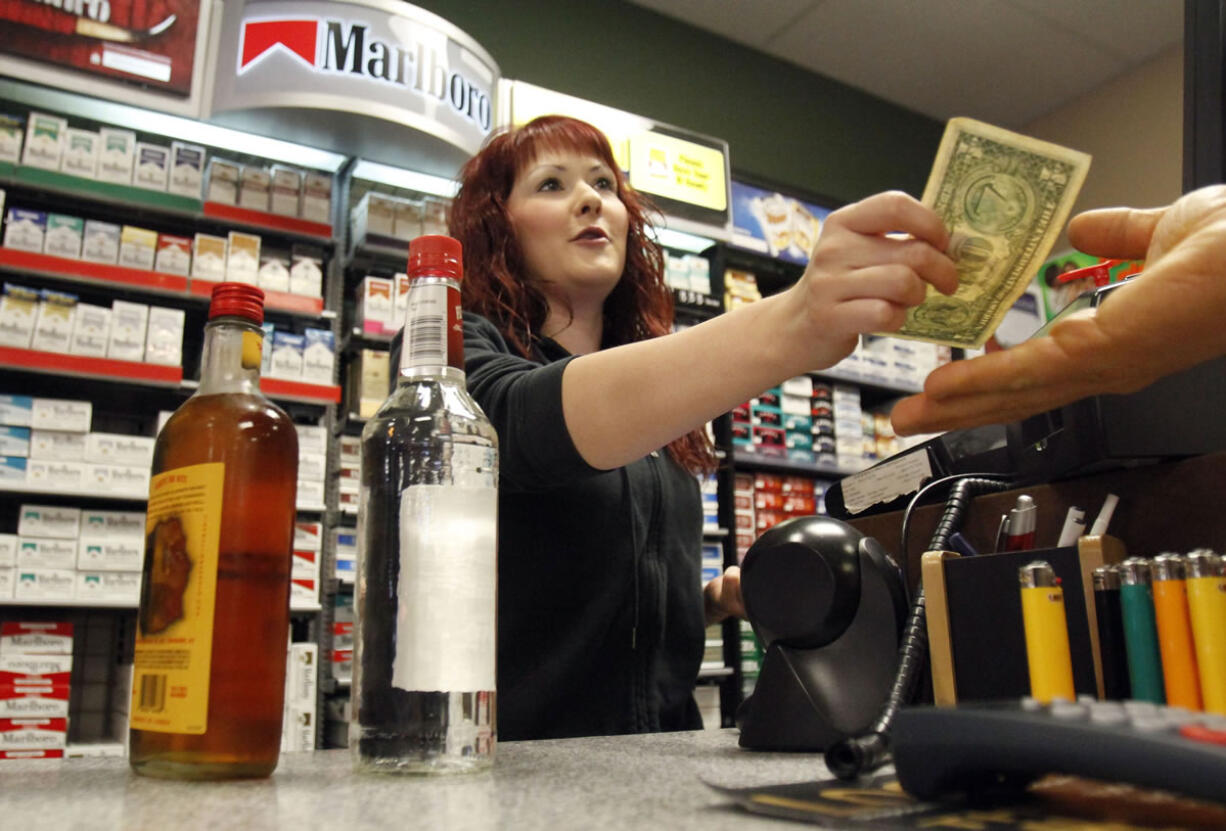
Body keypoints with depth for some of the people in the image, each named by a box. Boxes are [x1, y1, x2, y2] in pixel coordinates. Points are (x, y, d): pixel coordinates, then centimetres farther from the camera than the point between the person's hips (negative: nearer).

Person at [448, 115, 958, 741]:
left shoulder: (660, 417, 13)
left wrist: (713, 599, 1)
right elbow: (527, 422, -26)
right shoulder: (459, 347, -4)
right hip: (510, 754, -4)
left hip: (656, 759, 4)